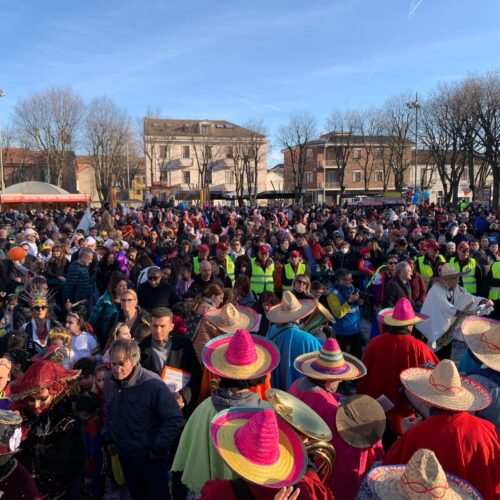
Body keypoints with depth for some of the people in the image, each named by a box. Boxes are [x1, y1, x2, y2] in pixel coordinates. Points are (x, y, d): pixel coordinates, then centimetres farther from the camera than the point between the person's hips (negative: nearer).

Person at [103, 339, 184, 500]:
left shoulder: (153, 384, -28)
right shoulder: (110, 383, -6)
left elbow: (174, 419, -24)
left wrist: (159, 449, -19)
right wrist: (108, 439, 11)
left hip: (151, 456, -5)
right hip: (124, 455, 6)